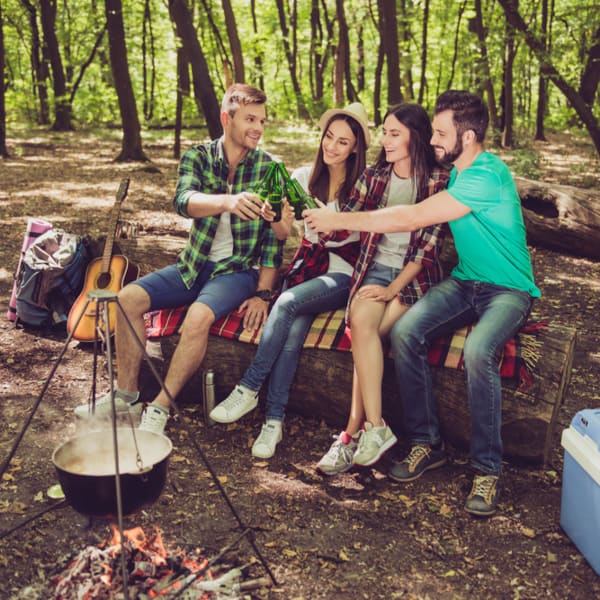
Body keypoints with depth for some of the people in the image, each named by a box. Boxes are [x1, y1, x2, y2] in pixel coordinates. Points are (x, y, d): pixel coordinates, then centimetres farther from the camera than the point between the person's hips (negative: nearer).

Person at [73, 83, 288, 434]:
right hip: (195, 264, 4)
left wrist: (263, 293, -14)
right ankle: (127, 395, 0)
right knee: (129, 298, -14)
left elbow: (275, 237, -5)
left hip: (239, 269, -3)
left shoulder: (269, 168, -4)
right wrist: (227, 201, -44)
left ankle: (160, 409, -17)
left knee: (199, 316, -32)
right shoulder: (198, 157, 0)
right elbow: (183, 201, -22)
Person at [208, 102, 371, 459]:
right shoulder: (305, 177, 9)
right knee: (293, 329, -25)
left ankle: (249, 389, -19)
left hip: (343, 273, -3)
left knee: (288, 302, -30)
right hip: (307, 265, 3)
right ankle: (274, 419, -23)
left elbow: (348, 234, -10)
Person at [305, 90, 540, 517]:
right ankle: (427, 443, -8)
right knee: (405, 331, -19)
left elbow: (413, 218, -26)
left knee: (478, 351, -36)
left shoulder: (488, 175, -22)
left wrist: (341, 221, -20)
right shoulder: (456, 171, 8)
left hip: (508, 289, -7)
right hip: (464, 281, 7)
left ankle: (488, 469, -18)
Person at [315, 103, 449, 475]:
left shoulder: (438, 181, -2)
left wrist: (394, 289, -15)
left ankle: (354, 431, -21)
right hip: (376, 268, 3)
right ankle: (374, 428, -28)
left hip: (416, 276, -3)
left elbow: (429, 245, -8)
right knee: (361, 322, -28)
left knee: (369, 332, -28)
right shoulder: (375, 176, 11)